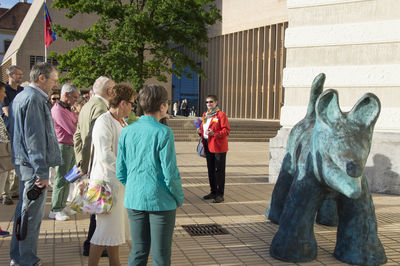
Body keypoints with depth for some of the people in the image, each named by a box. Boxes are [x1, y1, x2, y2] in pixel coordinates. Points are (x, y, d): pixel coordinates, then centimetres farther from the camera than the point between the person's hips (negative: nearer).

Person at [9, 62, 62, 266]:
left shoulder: (21, 96, 17)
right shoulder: (33, 99, -16)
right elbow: (34, 138, -22)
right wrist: (41, 172, -22)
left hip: (24, 163, 11)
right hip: (33, 165, -11)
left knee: (24, 209, 18)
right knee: (32, 214, -3)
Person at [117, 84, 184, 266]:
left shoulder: (127, 132, 1)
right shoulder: (163, 133, -15)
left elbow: (121, 172, 6)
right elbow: (170, 174, -15)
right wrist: (179, 198, 1)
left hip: (134, 201, 5)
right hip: (161, 201, -5)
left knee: (138, 251, 17)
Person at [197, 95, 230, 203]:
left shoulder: (221, 115, -9)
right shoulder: (205, 115, 15)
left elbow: (226, 131, -14)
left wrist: (214, 133, -26)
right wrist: (200, 131, 4)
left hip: (219, 147, -8)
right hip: (208, 146, 8)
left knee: (219, 170, -3)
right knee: (211, 170, 14)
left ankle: (220, 194, 3)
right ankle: (213, 192, 26)